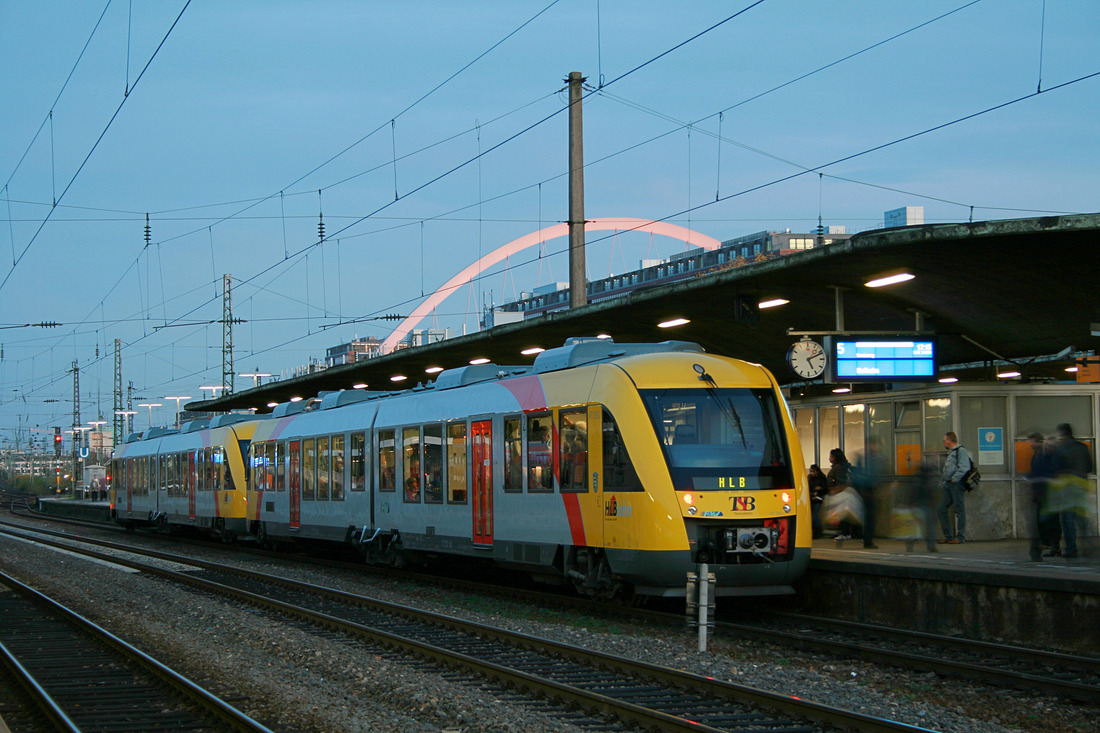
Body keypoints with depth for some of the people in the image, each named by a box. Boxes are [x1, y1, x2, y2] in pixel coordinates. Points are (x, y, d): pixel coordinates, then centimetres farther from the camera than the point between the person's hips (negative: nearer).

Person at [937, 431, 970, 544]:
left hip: (957, 484, -9)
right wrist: (942, 483, 17)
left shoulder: (961, 451, -5)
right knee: (942, 509, 4)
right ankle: (948, 536, 9)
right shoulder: (950, 453, 23)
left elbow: (964, 467, -17)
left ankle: (960, 537, -3)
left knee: (959, 510, -5)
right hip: (948, 485, 9)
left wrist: (954, 479, -18)